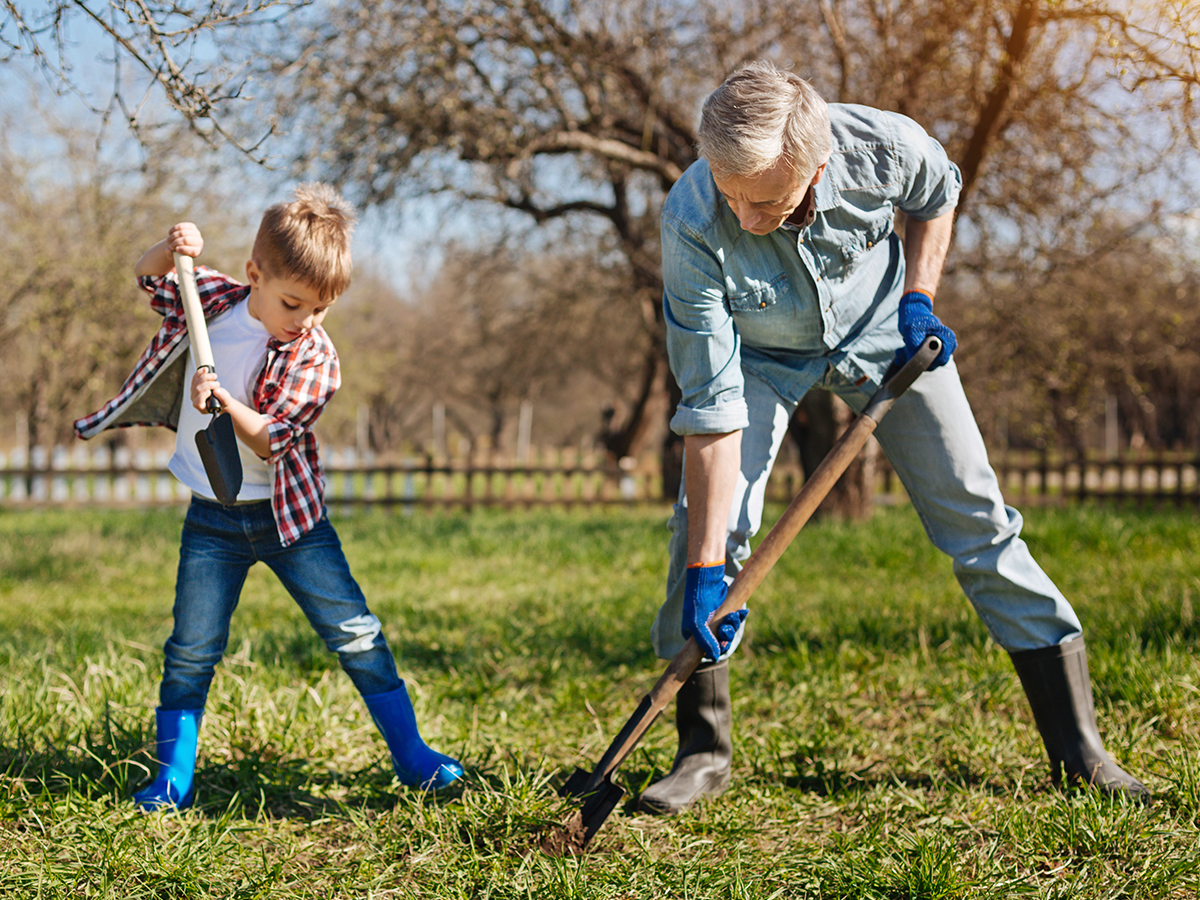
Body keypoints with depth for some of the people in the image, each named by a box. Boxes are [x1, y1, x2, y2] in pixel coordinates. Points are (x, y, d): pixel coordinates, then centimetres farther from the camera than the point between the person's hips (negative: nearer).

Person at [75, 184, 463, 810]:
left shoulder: (314, 358, -14)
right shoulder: (213, 299, -4)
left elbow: (270, 439, -19)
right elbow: (149, 276, 13)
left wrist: (224, 402, -37)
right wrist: (174, 248, -9)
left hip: (288, 516, -2)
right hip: (212, 520, 2)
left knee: (355, 635, -1)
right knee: (191, 651, 1)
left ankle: (409, 754, 11)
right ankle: (172, 779, 14)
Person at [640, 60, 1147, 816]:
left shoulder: (885, 147, -34)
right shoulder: (693, 227, -37)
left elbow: (939, 194, -5)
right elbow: (713, 409, -33)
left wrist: (919, 296, -17)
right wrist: (706, 572, -35)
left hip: (883, 331, 1)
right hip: (761, 354, -1)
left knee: (975, 512, -5)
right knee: (706, 520, -19)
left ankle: (1078, 744, 5)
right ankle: (703, 752, -3)